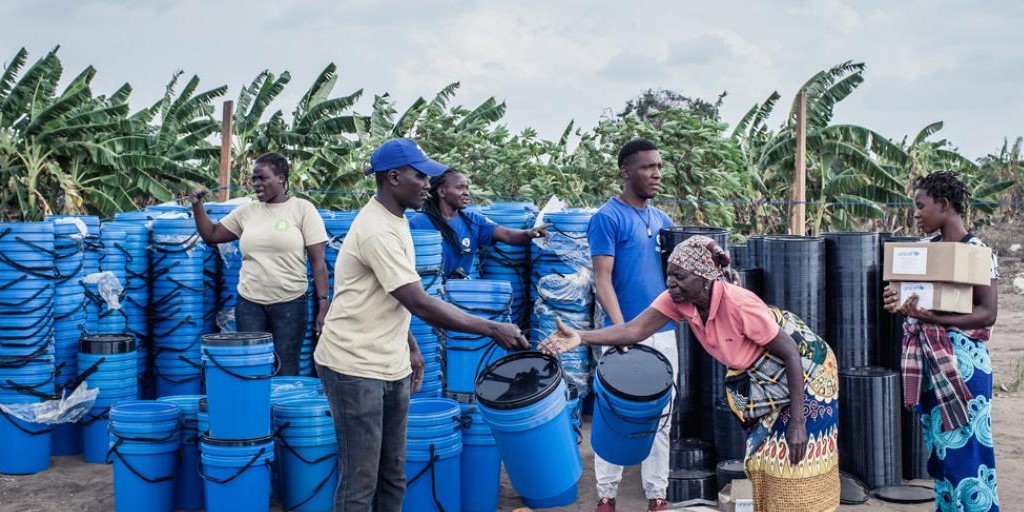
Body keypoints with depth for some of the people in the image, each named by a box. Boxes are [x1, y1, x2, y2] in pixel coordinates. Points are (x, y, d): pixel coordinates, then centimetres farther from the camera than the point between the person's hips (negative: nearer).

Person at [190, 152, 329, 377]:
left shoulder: (303, 209, -4)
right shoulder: (247, 211, 8)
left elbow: (318, 262, -7)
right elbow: (211, 235, 16)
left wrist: (323, 305, -12)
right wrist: (197, 205, 2)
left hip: (290, 303, -4)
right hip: (249, 303, 4)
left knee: (286, 373, 3)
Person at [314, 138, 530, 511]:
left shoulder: (394, 221, 10)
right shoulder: (377, 230, -21)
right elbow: (421, 304, -24)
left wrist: (410, 347, 17)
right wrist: (493, 329, -20)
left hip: (391, 367, 9)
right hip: (356, 368, -9)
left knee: (392, 476, 14)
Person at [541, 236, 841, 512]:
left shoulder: (738, 304, -35)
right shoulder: (678, 300, -18)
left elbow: (791, 354, -29)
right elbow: (635, 330, -24)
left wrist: (798, 423, -29)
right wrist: (581, 338, -39)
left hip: (803, 369, -7)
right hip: (761, 376, 7)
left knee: (795, 462, -3)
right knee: (762, 460, 15)